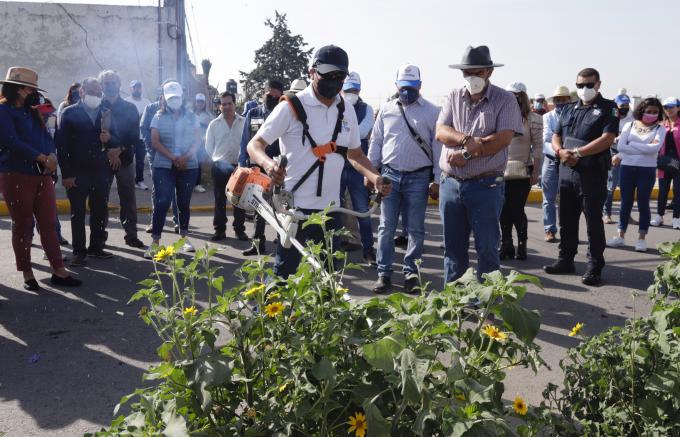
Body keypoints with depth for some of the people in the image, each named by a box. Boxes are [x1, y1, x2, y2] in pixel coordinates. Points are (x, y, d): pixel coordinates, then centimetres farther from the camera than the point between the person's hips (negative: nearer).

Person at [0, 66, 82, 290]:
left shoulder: (32, 112, 19)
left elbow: (46, 137, 14)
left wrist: (52, 155, -7)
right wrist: (42, 158, -15)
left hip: (42, 174, 6)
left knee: (49, 223, 3)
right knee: (22, 226, 3)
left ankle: (58, 271, 6)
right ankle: (27, 274, 13)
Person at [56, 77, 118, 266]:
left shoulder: (106, 114, 10)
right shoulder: (70, 113, -1)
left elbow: (116, 141, 12)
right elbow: (62, 144, -6)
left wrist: (109, 139, -14)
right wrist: (66, 174, -12)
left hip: (101, 172, 4)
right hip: (78, 172, -4)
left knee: (100, 211, 10)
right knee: (78, 213, 3)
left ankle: (96, 247, 22)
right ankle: (79, 251, 10)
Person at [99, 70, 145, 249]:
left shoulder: (129, 108, 7)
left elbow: (135, 135, 0)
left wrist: (119, 150, -14)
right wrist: (107, 153, -13)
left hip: (125, 159, 1)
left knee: (128, 199, 3)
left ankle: (131, 235, 9)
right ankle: (100, 235, 13)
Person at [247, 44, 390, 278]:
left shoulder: (347, 111, 9)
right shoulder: (291, 107, -9)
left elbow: (355, 154, 19)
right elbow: (255, 144, -11)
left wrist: (375, 177, 0)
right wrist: (268, 163, -35)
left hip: (329, 206, 6)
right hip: (294, 205, -6)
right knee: (285, 270, -2)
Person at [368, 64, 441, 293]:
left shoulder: (431, 112, 1)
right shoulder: (386, 110, 8)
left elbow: (438, 146, -1)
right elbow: (376, 142, 12)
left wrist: (437, 180, -5)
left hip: (418, 178, -2)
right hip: (390, 175, 2)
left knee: (415, 229, 5)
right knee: (386, 228, 3)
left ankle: (411, 272, 17)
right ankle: (384, 272, 11)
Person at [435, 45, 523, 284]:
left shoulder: (505, 99, -1)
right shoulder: (454, 97, 11)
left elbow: (503, 139, -13)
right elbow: (441, 132, 0)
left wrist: (467, 154, -15)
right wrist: (465, 139, -19)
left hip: (486, 185, -4)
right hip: (451, 183, 4)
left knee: (487, 246, 2)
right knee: (453, 246, 13)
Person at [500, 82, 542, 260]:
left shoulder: (532, 119, -2)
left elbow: (537, 147, -3)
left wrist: (536, 171, -8)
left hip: (522, 172, -3)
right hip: (502, 171, 3)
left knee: (517, 210, -2)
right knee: (504, 211, 4)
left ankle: (522, 246, 15)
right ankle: (506, 246, 15)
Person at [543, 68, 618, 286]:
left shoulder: (608, 108, -1)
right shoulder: (569, 109, 17)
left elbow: (607, 139, -13)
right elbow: (556, 135, 16)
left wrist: (577, 153, -18)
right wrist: (560, 151, -6)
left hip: (593, 174, -6)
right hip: (567, 172, 6)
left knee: (594, 222, 0)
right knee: (567, 220, 12)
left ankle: (595, 267, 7)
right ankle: (565, 260, 24)